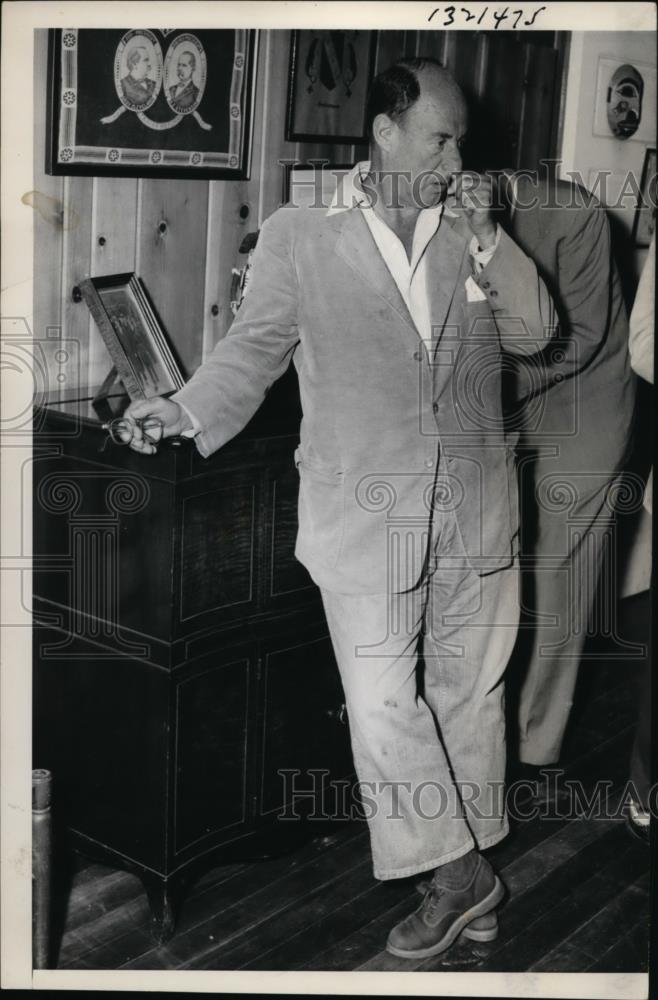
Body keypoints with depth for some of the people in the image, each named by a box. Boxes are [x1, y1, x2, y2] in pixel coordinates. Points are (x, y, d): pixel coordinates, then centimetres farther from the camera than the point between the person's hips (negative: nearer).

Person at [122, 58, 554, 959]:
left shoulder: (474, 231, 6)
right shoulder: (299, 235, -4)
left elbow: (533, 334, 3)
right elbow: (254, 349, -1)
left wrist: (486, 240, -9)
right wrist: (187, 410, -17)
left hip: (477, 512, 4)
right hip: (368, 517, -3)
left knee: (471, 690, 15)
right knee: (384, 705, -3)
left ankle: (466, 860, 33)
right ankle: (461, 874, 14)